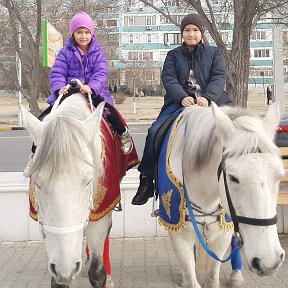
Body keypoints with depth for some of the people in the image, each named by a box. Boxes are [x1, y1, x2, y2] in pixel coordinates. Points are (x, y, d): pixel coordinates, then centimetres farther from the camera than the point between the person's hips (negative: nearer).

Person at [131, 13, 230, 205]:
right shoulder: (174, 55, 14)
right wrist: (182, 97, -21)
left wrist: (208, 97, -21)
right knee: (154, 132, -18)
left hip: (208, 101, 0)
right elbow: (169, 79, -1)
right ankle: (147, 181, -8)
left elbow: (219, 77, -1)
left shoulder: (213, 53, 13)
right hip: (180, 101, 1)